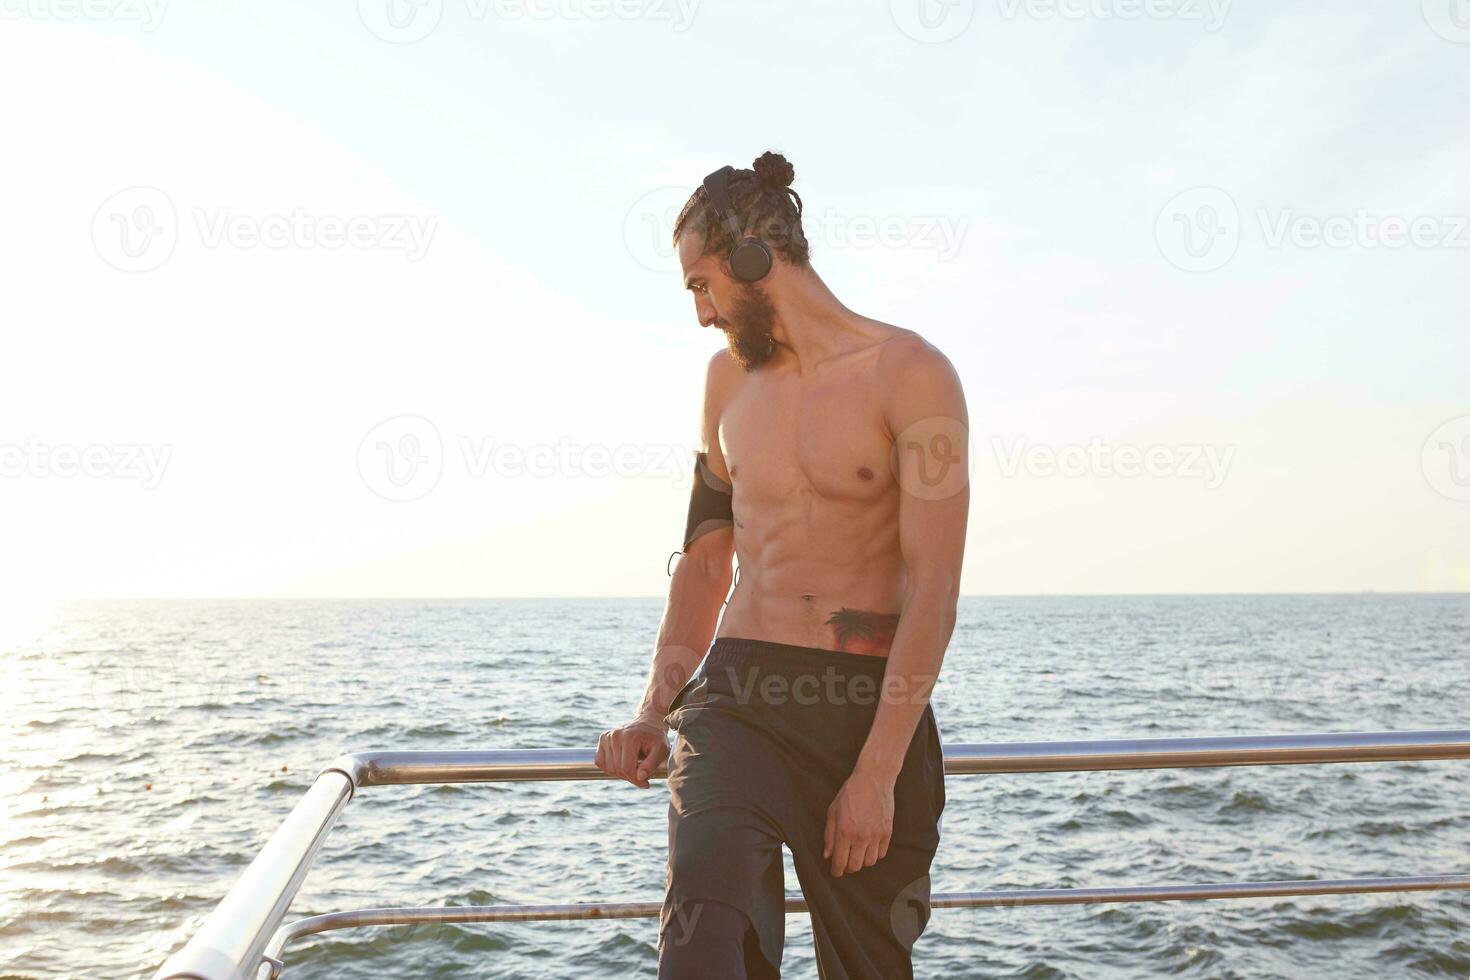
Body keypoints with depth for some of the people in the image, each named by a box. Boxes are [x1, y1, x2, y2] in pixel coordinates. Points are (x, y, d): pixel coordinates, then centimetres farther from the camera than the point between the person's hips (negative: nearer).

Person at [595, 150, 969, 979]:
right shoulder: (729, 377, 13)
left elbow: (934, 591, -11)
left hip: (871, 706, -3)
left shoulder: (911, 374, -6)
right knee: (707, 891, -24)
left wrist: (877, 772, -15)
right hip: (737, 695, 3)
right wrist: (655, 713, 7)